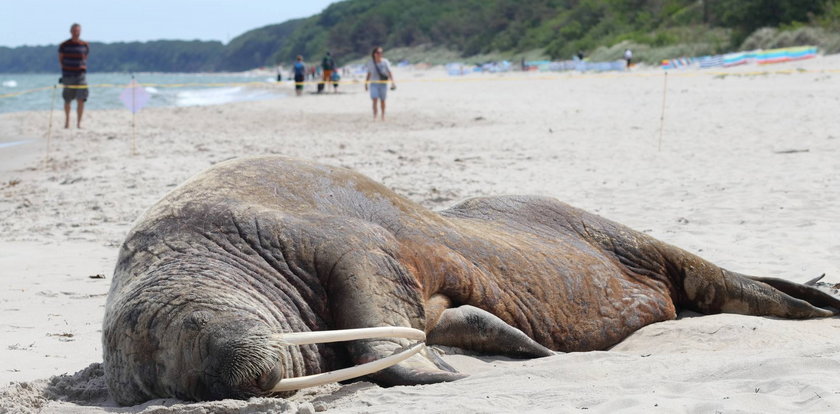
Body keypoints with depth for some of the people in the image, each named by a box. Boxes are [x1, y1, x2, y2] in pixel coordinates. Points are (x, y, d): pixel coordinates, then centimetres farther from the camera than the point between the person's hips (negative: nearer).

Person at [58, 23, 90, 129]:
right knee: (67, 100, 9)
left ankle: (79, 122, -1)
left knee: (81, 100, -9)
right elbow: (60, 59, 10)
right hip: (67, 76, 0)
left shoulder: (85, 45, 6)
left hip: (80, 75, 1)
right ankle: (67, 120, 28)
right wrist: (65, 68, 2)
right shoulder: (64, 45, 1)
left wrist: (83, 68, 7)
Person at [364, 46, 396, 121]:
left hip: (383, 83, 0)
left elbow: (389, 73, -12)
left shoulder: (385, 62, -6)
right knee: (375, 100, -12)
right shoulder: (370, 62, 1)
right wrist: (366, 83, 13)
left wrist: (393, 82, -24)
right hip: (374, 83, 0)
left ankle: (383, 115, 27)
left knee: (382, 100, 9)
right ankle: (374, 116, -10)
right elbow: (369, 73, 11)